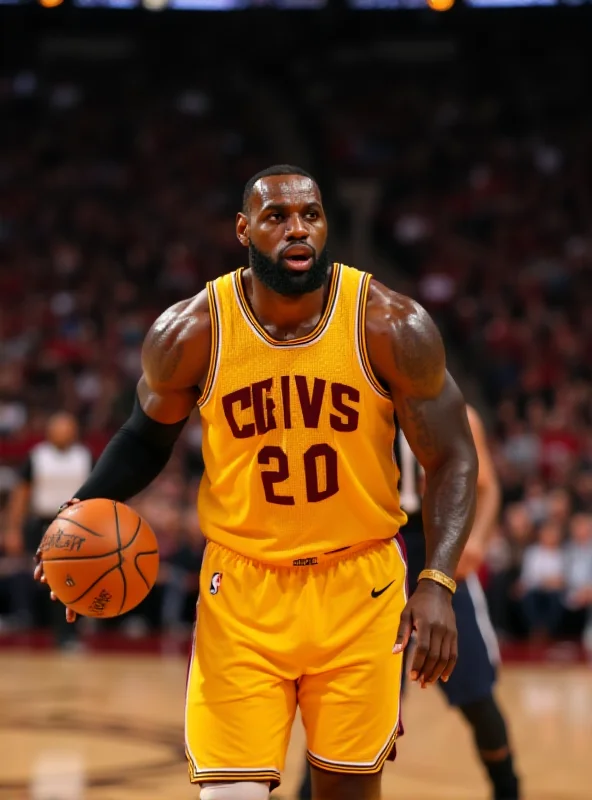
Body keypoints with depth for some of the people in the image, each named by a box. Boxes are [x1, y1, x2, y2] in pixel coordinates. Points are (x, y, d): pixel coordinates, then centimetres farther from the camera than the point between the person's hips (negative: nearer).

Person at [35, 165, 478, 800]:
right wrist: (89, 509, -8)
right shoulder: (190, 333, -9)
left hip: (360, 582, 0)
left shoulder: (391, 326, -11)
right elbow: (148, 435, 10)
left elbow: (450, 458, -5)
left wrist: (438, 583, -17)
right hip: (242, 585, 0)